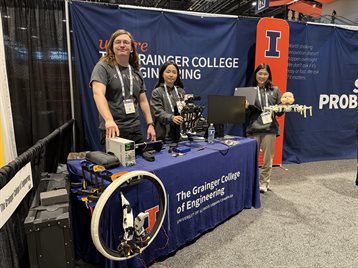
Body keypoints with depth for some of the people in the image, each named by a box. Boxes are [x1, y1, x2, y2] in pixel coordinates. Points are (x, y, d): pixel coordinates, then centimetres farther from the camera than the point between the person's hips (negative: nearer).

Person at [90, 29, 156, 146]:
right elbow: (98, 93, -21)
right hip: (112, 130, -5)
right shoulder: (103, 67, -5)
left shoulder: (136, 72, 13)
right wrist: (109, 120, -36)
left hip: (135, 129, 5)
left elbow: (143, 100, 15)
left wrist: (150, 124, 8)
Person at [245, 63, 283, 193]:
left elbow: (279, 112, 13)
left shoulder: (275, 90, 10)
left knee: (268, 158, 7)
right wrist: (245, 107, -14)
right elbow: (246, 113, 7)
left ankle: (264, 183, 22)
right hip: (253, 128, -1)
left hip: (270, 128, 1)